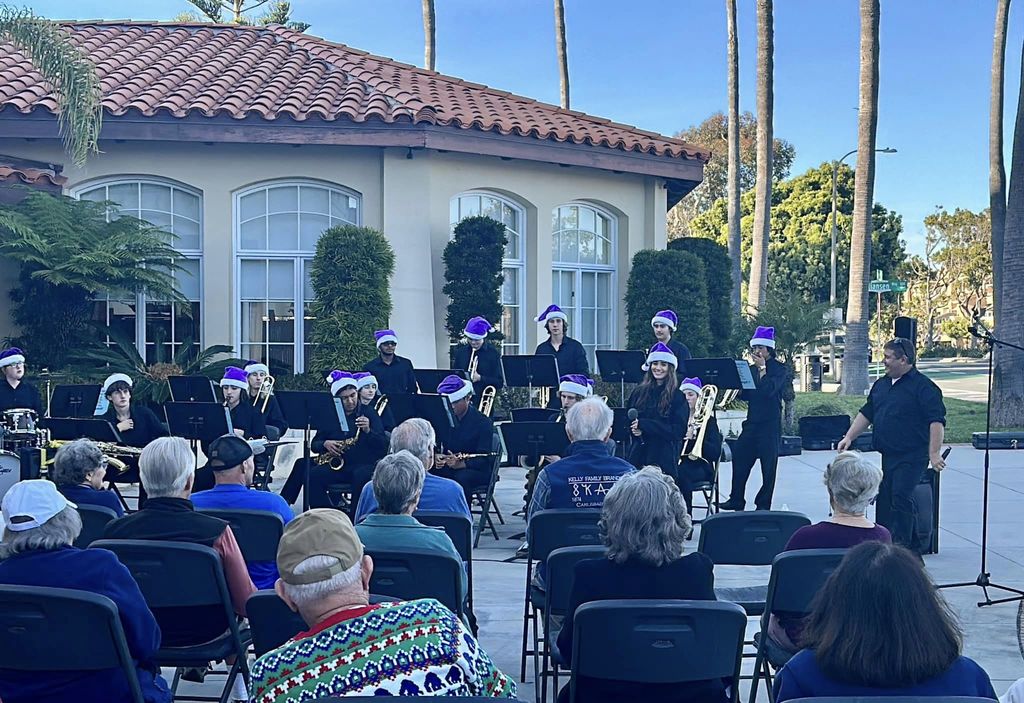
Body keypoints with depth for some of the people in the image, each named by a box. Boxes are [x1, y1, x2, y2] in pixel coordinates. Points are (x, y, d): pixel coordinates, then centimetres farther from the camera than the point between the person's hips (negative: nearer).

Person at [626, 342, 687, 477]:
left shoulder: (677, 396, 0)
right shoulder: (638, 392, 10)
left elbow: (678, 430, -8)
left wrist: (643, 425, -14)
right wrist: (633, 429, -8)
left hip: (664, 458, -3)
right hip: (637, 455, 3)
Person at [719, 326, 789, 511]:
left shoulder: (779, 369, -5)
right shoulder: (751, 369, 13)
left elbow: (769, 390, -21)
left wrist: (762, 368, -14)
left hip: (770, 423, -6)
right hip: (752, 421, 6)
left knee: (768, 464, 0)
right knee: (739, 458, 3)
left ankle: (763, 505, 7)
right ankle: (736, 500, 12)